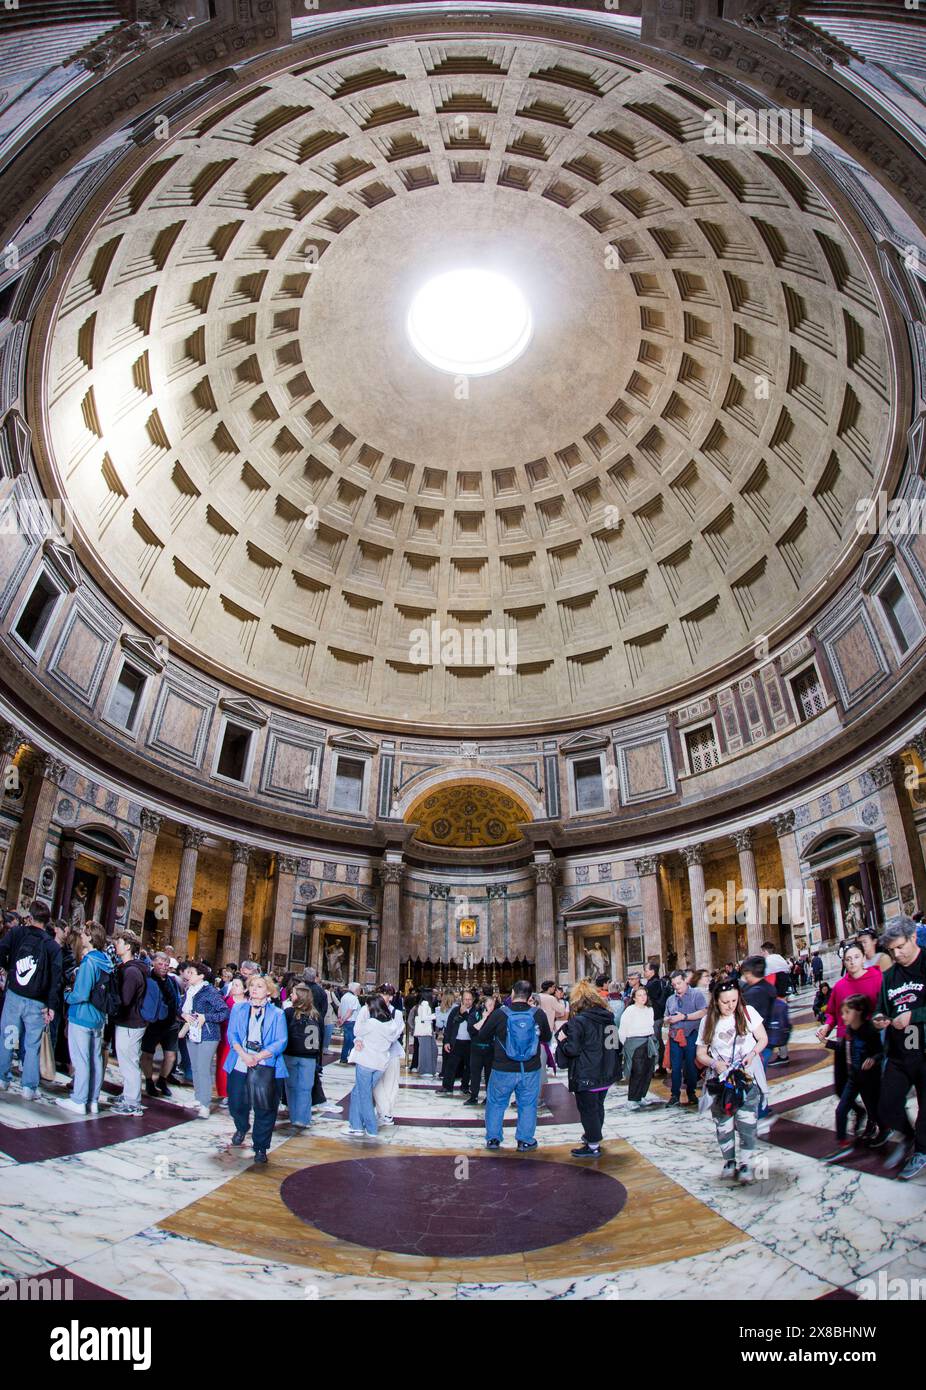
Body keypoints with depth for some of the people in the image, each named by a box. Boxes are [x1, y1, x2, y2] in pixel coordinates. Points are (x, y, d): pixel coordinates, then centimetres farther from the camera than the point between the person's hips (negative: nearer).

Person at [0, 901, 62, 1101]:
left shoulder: (16, 933, 0)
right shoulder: (53, 946, -1)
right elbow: (56, 977, -6)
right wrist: (51, 1005, -3)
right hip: (37, 1002, -1)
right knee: (33, 1045, 7)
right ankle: (29, 1087, 8)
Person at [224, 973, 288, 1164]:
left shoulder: (277, 1014, 4)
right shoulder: (238, 1009, 11)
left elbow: (281, 1042, -3)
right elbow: (232, 1034, 2)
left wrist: (258, 1057, -15)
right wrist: (243, 1055, -14)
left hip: (265, 1066, -2)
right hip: (239, 1064, 2)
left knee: (264, 1109, -5)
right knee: (236, 1104, 9)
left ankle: (260, 1148, 14)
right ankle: (241, 1128, 43)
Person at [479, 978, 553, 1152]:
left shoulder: (499, 1013, -15)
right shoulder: (538, 1014, -10)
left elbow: (483, 1036, -2)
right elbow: (547, 1037, 6)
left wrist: (488, 1015, 13)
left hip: (503, 1070, -1)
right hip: (530, 1070, 1)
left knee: (496, 1103, 17)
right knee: (527, 1105, 16)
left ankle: (492, 1138, 24)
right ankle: (525, 1141, 21)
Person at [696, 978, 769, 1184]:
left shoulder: (747, 1012, -3)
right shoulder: (708, 1021, -1)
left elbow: (763, 1039, 5)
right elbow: (701, 1053, 4)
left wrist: (752, 1054, -13)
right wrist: (715, 1063, -14)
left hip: (747, 1076, -1)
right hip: (721, 1079, 1)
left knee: (746, 1121, -9)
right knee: (723, 1122, 3)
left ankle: (747, 1164, 4)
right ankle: (729, 1161, 20)